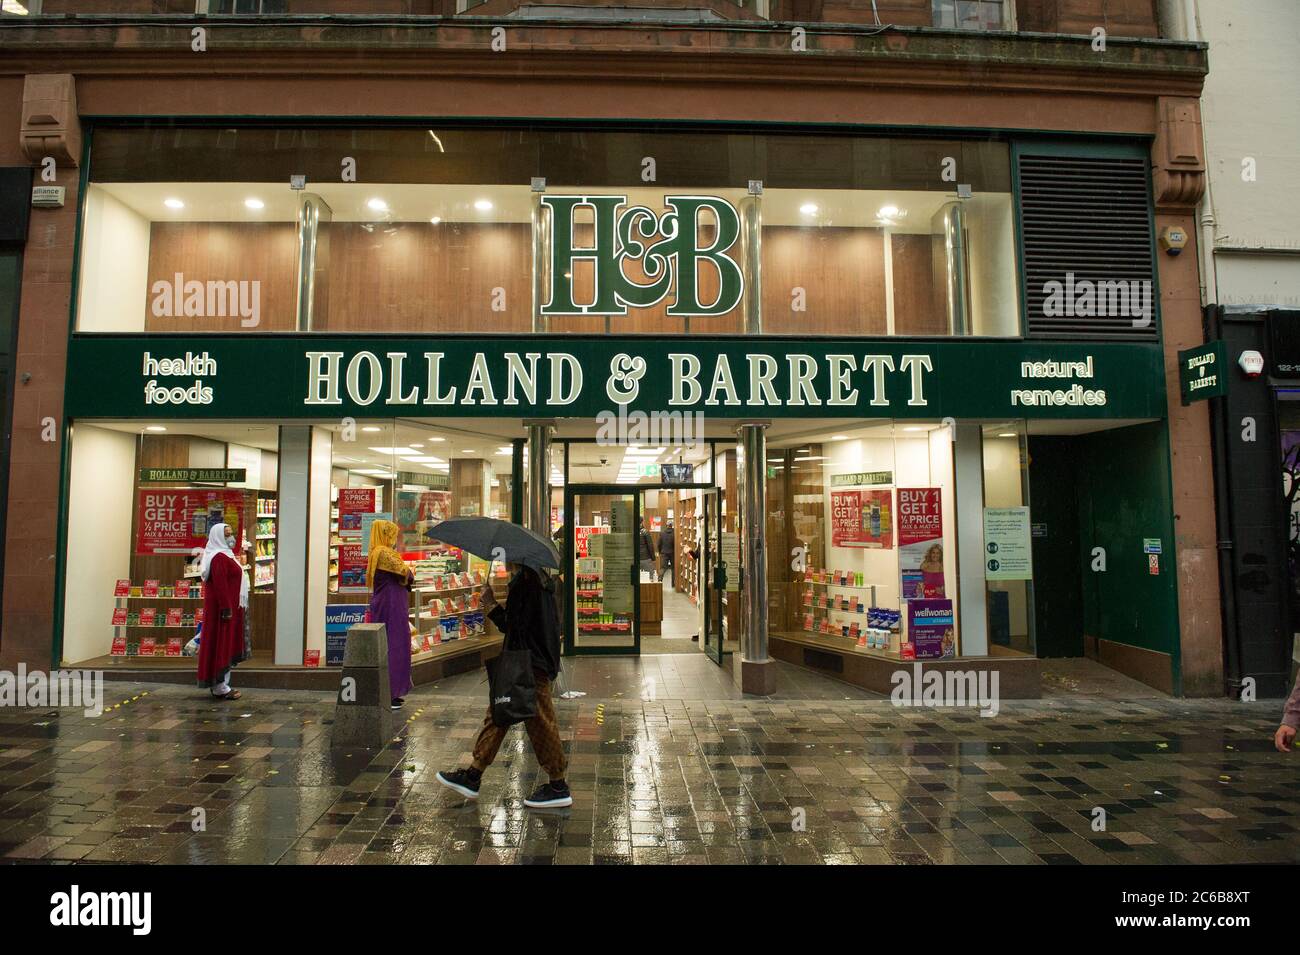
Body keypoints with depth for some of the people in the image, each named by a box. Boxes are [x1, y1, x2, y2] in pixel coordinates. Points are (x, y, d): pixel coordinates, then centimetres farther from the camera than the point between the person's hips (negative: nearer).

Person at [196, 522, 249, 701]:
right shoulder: (219, 557, -16)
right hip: (224, 607, -10)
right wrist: (227, 609, -25)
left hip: (228, 606, 10)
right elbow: (220, 585, -23)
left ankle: (220, 685, 19)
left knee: (225, 646, 13)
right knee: (222, 645, -5)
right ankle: (220, 688, 1)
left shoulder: (223, 555, 17)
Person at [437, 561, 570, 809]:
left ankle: (558, 788, 11)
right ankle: (472, 777, 25)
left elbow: (512, 627, -22)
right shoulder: (537, 578, 11)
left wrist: (491, 605, -15)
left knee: (540, 723, 0)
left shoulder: (523, 582, -16)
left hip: (530, 667, -10)